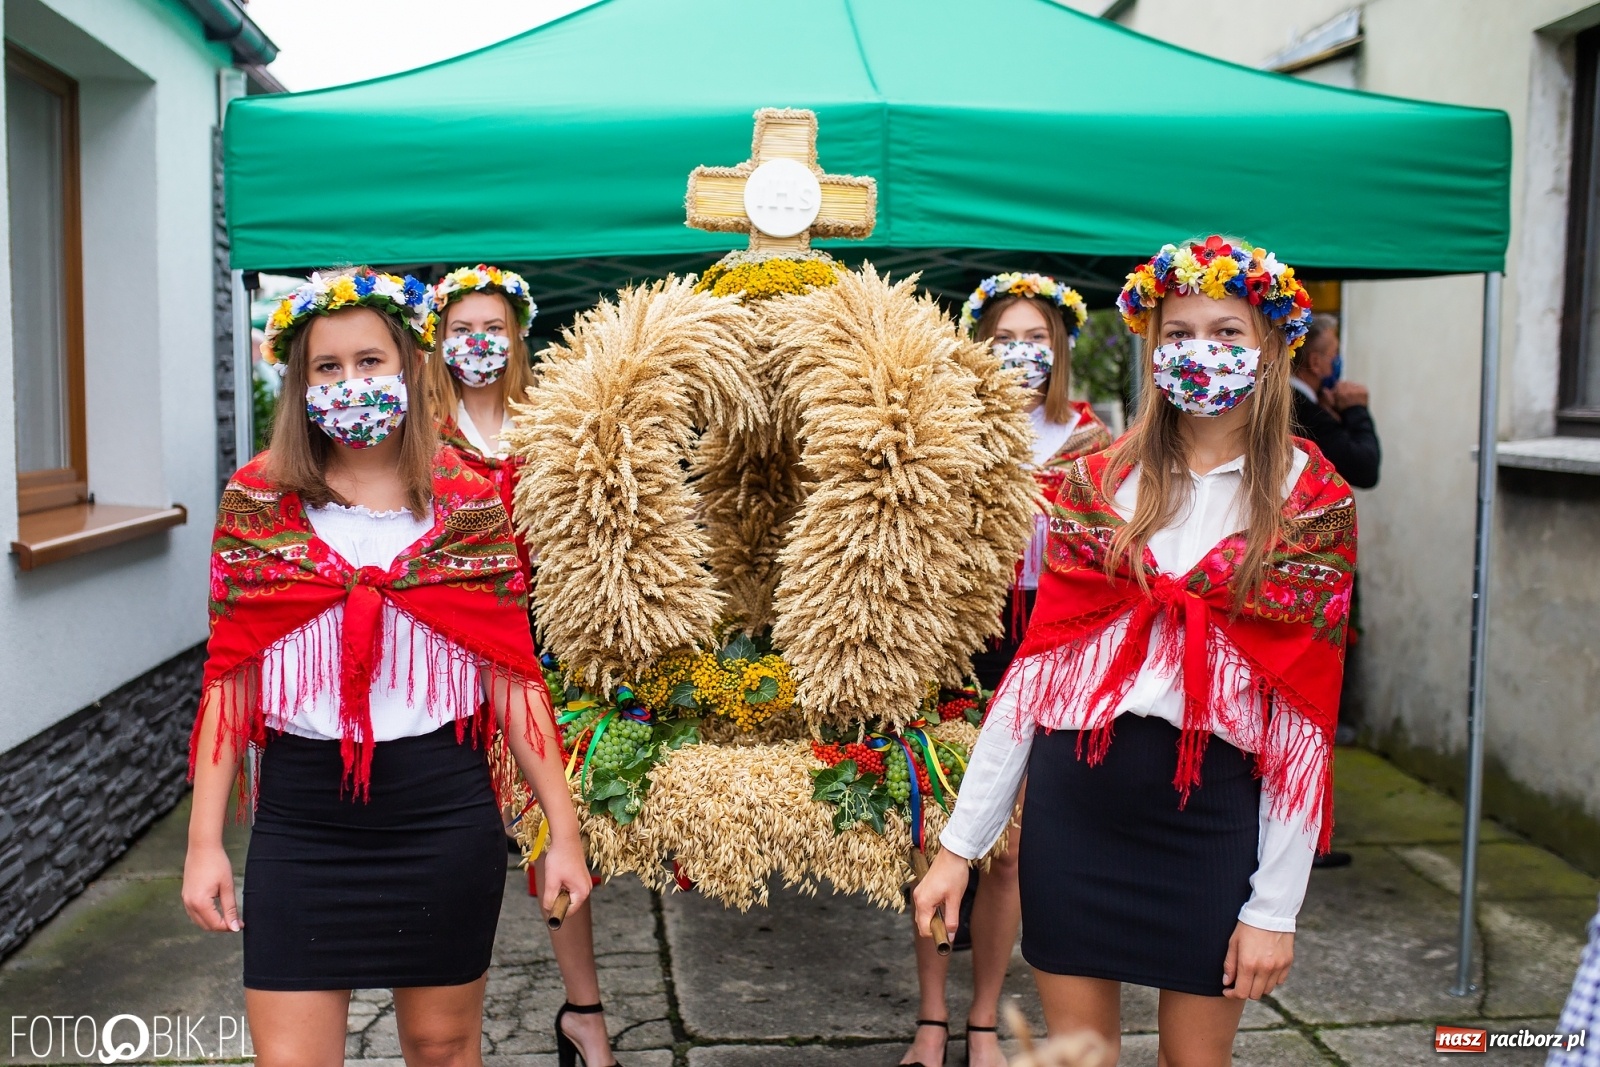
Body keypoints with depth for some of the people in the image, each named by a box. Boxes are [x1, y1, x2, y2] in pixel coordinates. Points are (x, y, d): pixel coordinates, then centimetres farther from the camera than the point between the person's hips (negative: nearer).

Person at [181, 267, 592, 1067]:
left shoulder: (467, 502, 0)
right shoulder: (258, 501, 2)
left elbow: (511, 679, 0)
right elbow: (229, 681, 2)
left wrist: (564, 831, -2)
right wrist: (204, 841, 0)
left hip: (443, 812, 0)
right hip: (300, 817, 1)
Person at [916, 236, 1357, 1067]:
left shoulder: (1312, 505, -1)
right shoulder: (1097, 483, 4)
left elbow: (1304, 716, -3)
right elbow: (1036, 666, 2)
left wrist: (1276, 904, -6)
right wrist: (959, 843, 0)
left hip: (1212, 808, -1)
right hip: (1072, 794, 2)